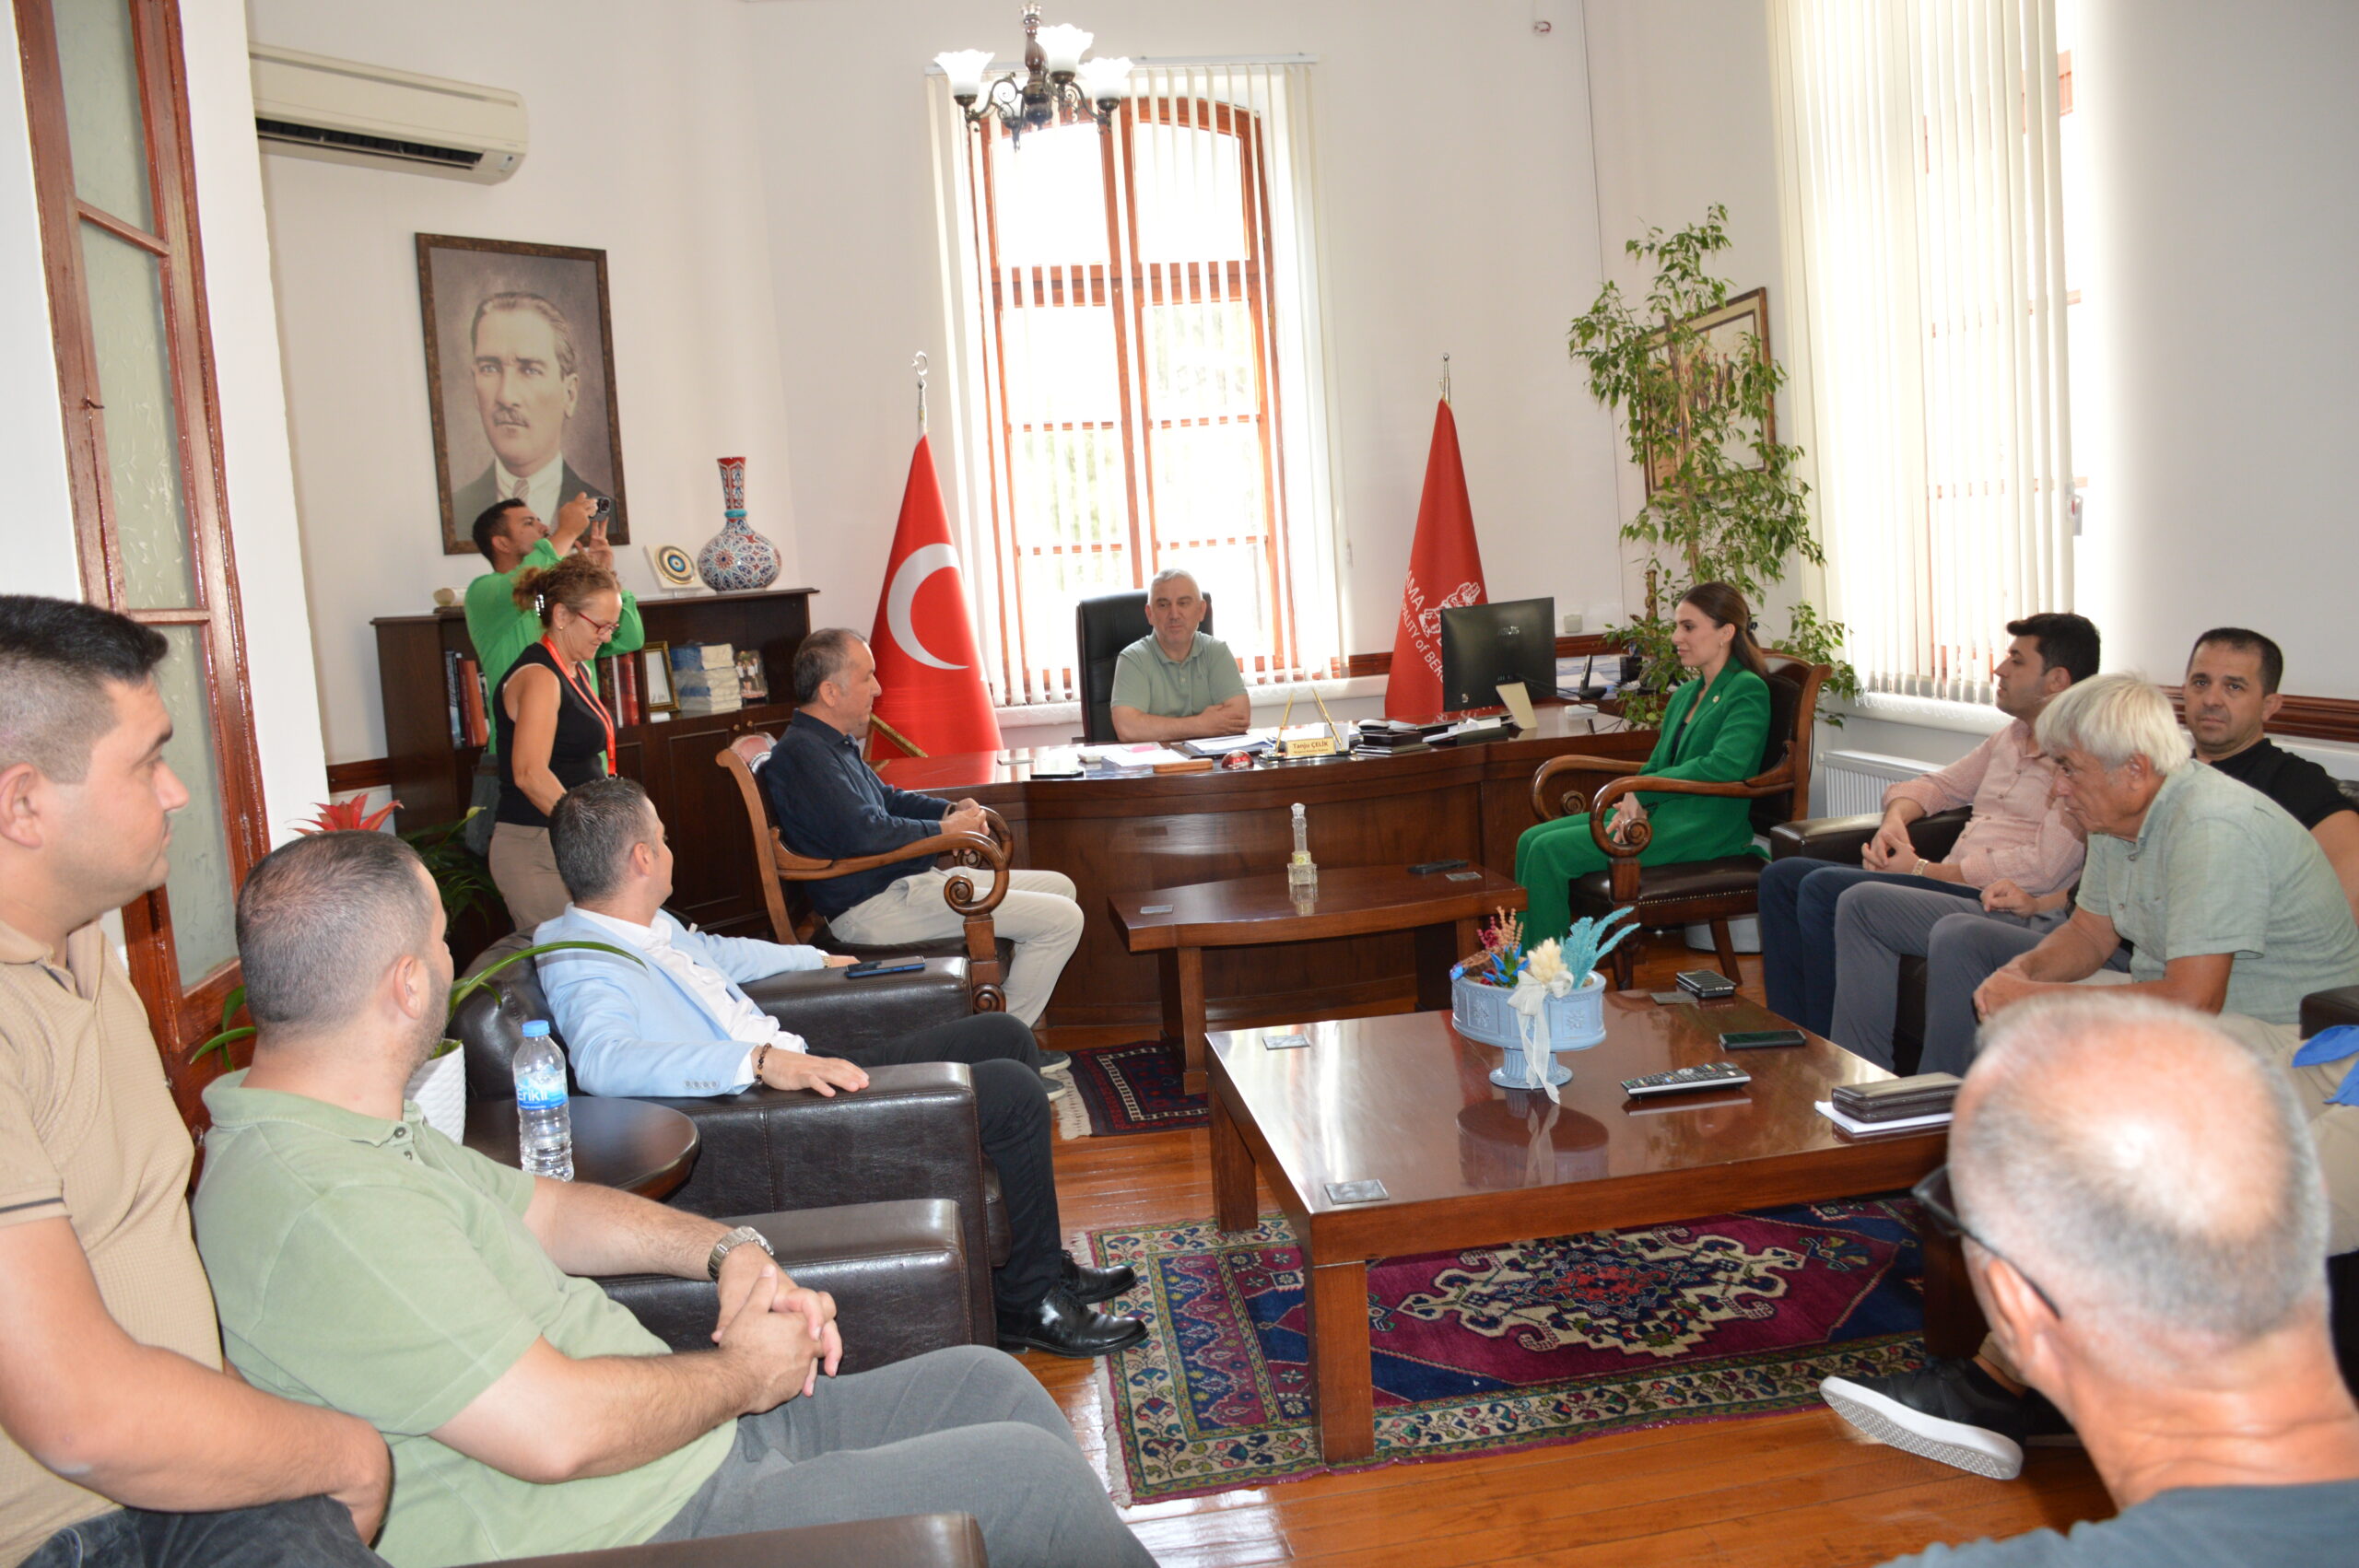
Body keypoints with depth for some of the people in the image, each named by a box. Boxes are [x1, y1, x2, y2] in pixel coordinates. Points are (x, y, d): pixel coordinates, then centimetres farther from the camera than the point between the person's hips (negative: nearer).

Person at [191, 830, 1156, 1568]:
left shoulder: (357, 1132, 7)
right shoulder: (323, 1202, -28)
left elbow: (541, 1206, 18)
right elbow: (558, 1431, -30)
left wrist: (727, 1250, 3)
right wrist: (744, 1373, -13)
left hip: (696, 1443, 10)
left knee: (985, 1383, 12)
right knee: (1027, 1477, -10)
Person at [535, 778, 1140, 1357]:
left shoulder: (652, 925, 11)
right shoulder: (582, 967, -20)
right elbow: (602, 1061, -41)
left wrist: (817, 958, 45)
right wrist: (759, 1061, -48)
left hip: (806, 1063, 11)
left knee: (1004, 1035, 13)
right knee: (1013, 1093, -15)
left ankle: (1038, 1257, 20)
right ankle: (1029, 1303, 3)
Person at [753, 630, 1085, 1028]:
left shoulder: (837, 744, 17)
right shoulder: (801, 753, -18)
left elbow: (889, 799, 28)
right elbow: (862, 834, -28)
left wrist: (952, 810, 9)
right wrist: (945, 831, -13)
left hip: (904, 883, 12)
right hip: (874, 907, -12)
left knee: (1058, 887, 16)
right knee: (1062, 919, -15)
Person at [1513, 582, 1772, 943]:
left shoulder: (1748, 691, -7)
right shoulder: (1685, 695, 20)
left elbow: (1725, 765, -22)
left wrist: (1640, 792, -17)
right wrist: (1635, 806, -6)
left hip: (1700, 828, -9)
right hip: (1661, 813, 9)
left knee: (1550, 851, -20)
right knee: (1532, 840, -4)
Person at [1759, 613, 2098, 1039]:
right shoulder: (2014, 735, 20)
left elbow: (2044, 868, -19)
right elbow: (1938, 784, 29)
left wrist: (1924, 869, -14)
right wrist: (1894, 819, 4)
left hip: (2007, 904, -10)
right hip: (1955, 881, 10)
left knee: (1824, 888, -26)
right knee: (1782, 876, 2)